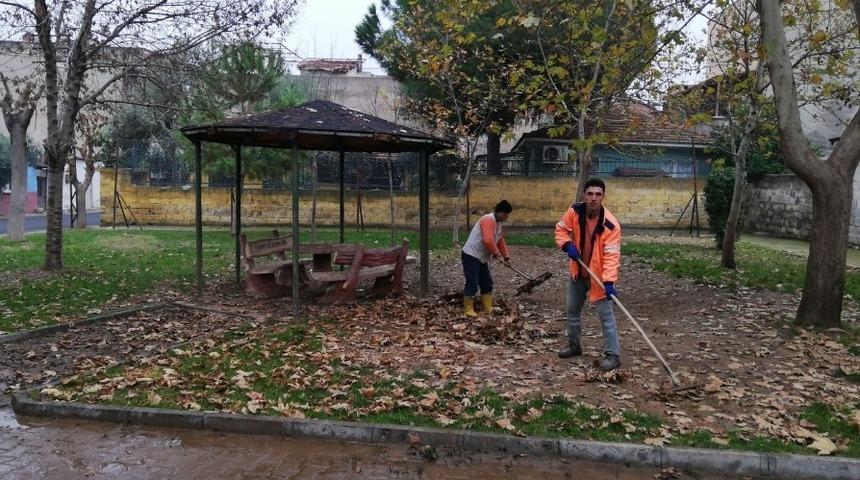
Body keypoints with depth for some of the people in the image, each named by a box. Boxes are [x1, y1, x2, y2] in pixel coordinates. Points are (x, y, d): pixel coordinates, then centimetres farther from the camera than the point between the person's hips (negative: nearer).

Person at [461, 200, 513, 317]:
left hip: (481, 258, 11)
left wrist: (506, 256, 15)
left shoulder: (497, 223, 14)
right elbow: (488, 241, -31)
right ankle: (468, 309, 0)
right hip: (470, 256, -10)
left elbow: (501, 241, 22)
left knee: (487, 283, 11)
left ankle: (487, 308, 18)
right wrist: (496, 253, -16)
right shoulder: (488, 220, -20)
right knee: (472, 283, -9)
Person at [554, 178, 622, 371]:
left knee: (606, 314, -6)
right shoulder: (574, 211, -14)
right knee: (572, 310, 18)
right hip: (577, 272, 6)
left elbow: (611, 255, -29)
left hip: (599, 275, -5)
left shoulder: (610, 224, -26)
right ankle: (574, 345, 37)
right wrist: (567, 245, -18)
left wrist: (609, 281, -38)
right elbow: (561, 229, 2)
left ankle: (613, 354, 4)